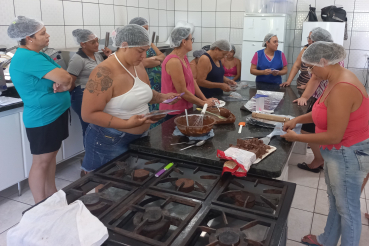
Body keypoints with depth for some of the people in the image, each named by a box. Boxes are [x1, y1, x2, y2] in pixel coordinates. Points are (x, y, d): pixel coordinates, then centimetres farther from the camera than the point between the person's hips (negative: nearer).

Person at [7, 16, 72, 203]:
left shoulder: (38, 55, 11)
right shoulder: (28, 58, -21)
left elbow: (66, 78, 8)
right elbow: (64, 77, -28)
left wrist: (63, 84, -14)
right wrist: (62, 82, -6)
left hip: (55, 114, 10)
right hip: (43, 119, -10)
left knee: (51, 155, 18)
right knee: (41, 162, 2)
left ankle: (52, 195, 34)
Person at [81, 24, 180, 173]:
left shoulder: (138, 65, 3)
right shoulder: (104, 73, -22)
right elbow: (88, 114, -23)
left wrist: (162, 97, 0)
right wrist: (126, 123, -30)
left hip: (140, 137, 8)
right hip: (110, 143, -7)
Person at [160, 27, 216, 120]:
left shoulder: (184, 58, 9)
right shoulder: (174, 61, -21)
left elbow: (192, 82, 10)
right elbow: (182, 92, -20)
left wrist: (205, 99, 3)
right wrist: (203, 103, -11)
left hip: (185, 108, 9)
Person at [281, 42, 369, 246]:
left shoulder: (341, 89, -30)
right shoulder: (337, 80, 3)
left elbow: (333, 136, -29)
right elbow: (325, 112, 15)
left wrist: (296, 137, -18)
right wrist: (298, 119, 5)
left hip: (348, 155, -10)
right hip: (339, 152, 10)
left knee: (347, 208, 9)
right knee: (335, 202, 25)